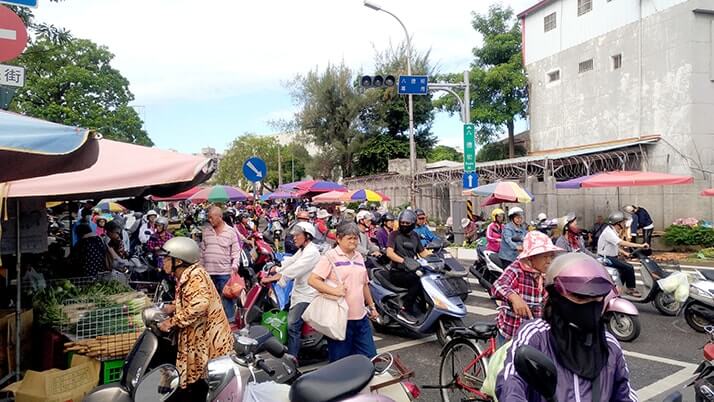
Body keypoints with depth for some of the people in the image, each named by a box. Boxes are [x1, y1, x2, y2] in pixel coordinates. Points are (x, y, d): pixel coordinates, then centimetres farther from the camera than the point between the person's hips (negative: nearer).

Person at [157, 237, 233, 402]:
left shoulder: (195, 275, -18)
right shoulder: (185, 277, 13)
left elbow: (199, 305, -31)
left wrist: (171, 322, -23)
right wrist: (173, 307, 11)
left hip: (209, 341, -10)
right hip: (197, 340, 10)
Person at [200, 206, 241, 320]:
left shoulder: (231, 231, -2)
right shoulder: (206, 230, 7)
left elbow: (236, 251, 0)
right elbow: (202, 250, 13)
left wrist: (235, 265, -10)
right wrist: (200, 266, 12)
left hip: (225, 272, -3)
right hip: (208, 271, 4)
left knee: (226, 297, 1)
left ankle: (230, 319, 10)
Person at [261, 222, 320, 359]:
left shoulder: (312, 252, -16)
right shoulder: (302, 250, 18)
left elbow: (295, 269, -26)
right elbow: (289, 262, 8)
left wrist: (273, 278, -28)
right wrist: (273, 270, -5)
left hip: (306, 295, -10)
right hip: (299, 292, 11)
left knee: (292, 326, -17)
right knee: (290, 323, 15)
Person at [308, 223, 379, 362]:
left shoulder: (359, 257, 14)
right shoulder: (330, 256, -8)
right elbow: (312, 280, -16)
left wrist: (372, 306, 23)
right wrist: (333, 291, -25)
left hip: (360, 317, 7)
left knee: (370, 357, 12)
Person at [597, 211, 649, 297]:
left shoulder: (613, 231, 12)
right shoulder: (608, 232, -22)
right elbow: (622, 243, -34)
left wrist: (625, 253, 8)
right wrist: (640, 245, -34)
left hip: (612, 257, 11)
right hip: (606, 258, -11)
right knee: (629, 268, -16)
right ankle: (630, 289, -1)